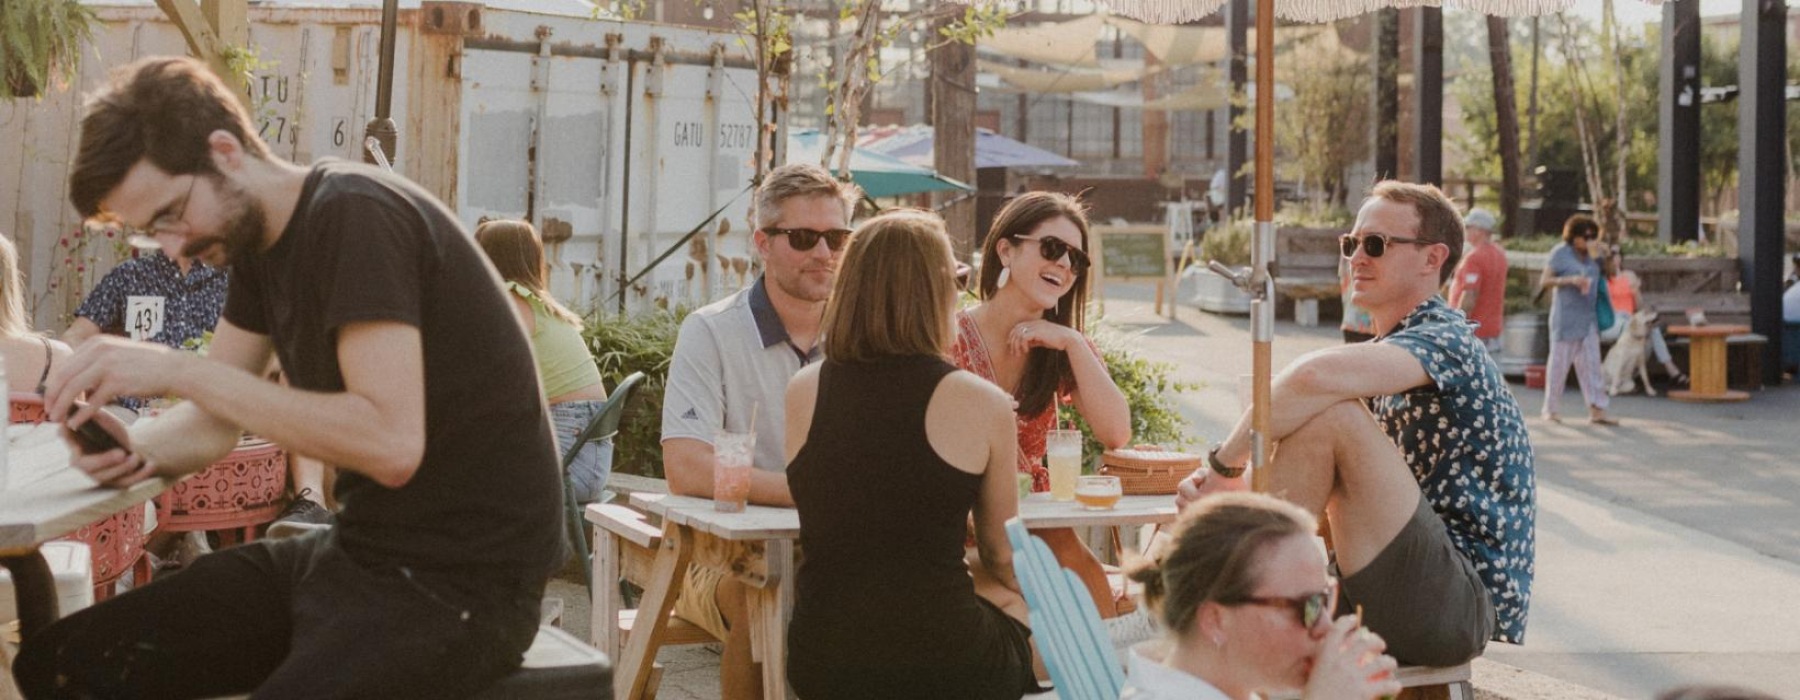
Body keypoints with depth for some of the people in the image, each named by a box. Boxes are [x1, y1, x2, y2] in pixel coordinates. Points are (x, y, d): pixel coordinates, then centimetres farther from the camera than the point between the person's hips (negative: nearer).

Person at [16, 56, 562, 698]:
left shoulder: (356, 217, -17)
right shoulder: (258, 237, 11)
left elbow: (392, 444, -28)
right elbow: (216, 423, 14)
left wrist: (178, 369, -25)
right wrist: (135, 450, -9)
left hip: (462, 577, -9)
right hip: (357, 551, 9)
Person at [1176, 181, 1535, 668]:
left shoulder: (1447, 339, -10)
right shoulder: (1382, 350, 20)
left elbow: (1318, 375, -30)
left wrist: (1225, 461, -19)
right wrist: (1224, 481, -8)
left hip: (1466, 603, -9)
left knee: (1332, 413, -23)